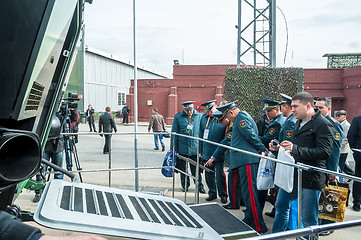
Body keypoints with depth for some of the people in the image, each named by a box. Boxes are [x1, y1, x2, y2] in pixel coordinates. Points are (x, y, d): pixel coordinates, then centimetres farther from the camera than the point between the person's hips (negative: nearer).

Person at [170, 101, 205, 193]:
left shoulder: (200, 116, 2)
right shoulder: (178, 117, -1)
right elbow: (174, 134, 3)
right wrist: (173, 149, 1)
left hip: (195, 148, 0)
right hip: (182, 149, 0)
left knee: (196, 169, 4)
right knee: (183, 169, 11)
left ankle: (199, 185, 18)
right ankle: (185, 185, 27)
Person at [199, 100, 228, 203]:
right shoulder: (204, 118, 7)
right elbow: (201, 135, 15)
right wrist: (201, 151, 12)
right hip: (207, 152, 5)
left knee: (220, 175, 0)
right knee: (208, 174, 11)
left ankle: (223, 195, 17)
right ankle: (212, 193, 28)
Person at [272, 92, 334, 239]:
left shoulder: (323, 125, -14)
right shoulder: (299, 123, 14)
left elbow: (324, 152, -24)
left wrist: (295, 149, -27)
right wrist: (281, 147, 6)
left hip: (310, 179, -9)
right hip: (292, 174, 9)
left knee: (308, 218, 3)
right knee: (281, 206, 19)